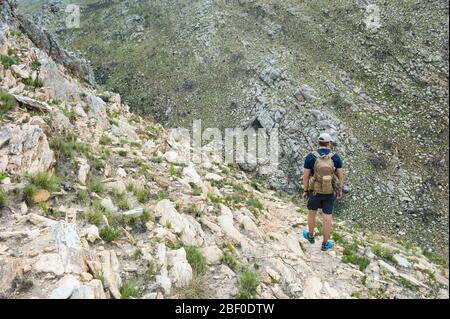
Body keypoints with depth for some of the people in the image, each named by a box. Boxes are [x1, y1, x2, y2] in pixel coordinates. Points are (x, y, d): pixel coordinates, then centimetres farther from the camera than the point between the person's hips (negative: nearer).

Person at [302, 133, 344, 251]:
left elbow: (305, 176, -11)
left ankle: (310, 236, 42)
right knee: (327, 217, 13)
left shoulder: (310, 157, -15)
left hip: (315, 190, -1)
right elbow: (341, 175, -6)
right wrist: (340, 190, 9)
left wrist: (305, 191, 3)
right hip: (330, 191, 1)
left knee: (312, 211, 24)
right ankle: (325, 244, 25)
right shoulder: (335, 157, -12)